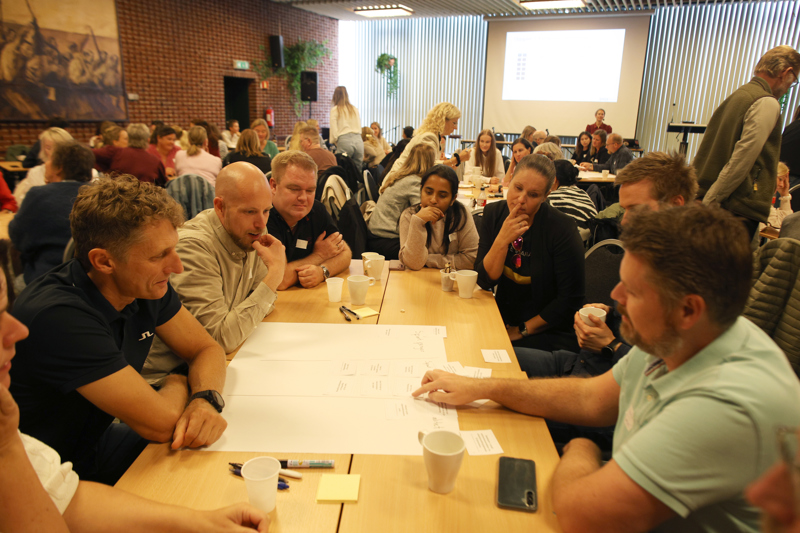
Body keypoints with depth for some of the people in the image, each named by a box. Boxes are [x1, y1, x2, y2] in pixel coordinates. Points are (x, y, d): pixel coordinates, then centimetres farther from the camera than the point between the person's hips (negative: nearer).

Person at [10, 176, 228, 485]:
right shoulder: (59, 317, -33)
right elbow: (160, 422, -32)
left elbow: (206, 349, 0)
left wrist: (206, 399, -21)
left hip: (96, 442, 7)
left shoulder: (146, 285, -9)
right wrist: (178, 385, -10)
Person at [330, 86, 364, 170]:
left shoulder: (335, 110, 2)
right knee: (357, 170, 6)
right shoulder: (355, 109, 15)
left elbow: (334, 131, -1)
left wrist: (334, 141, 15)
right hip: (358, 140, 5)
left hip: (344, 141, -4)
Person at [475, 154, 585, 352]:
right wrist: (503, 240, -22)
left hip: (548, 333, -5)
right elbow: (484, 281, -7)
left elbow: (570, 301, -12)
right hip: (504, 322, 5)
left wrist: (522, 330, -10)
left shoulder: (562, 228, -17)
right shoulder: (494, 214, -4)